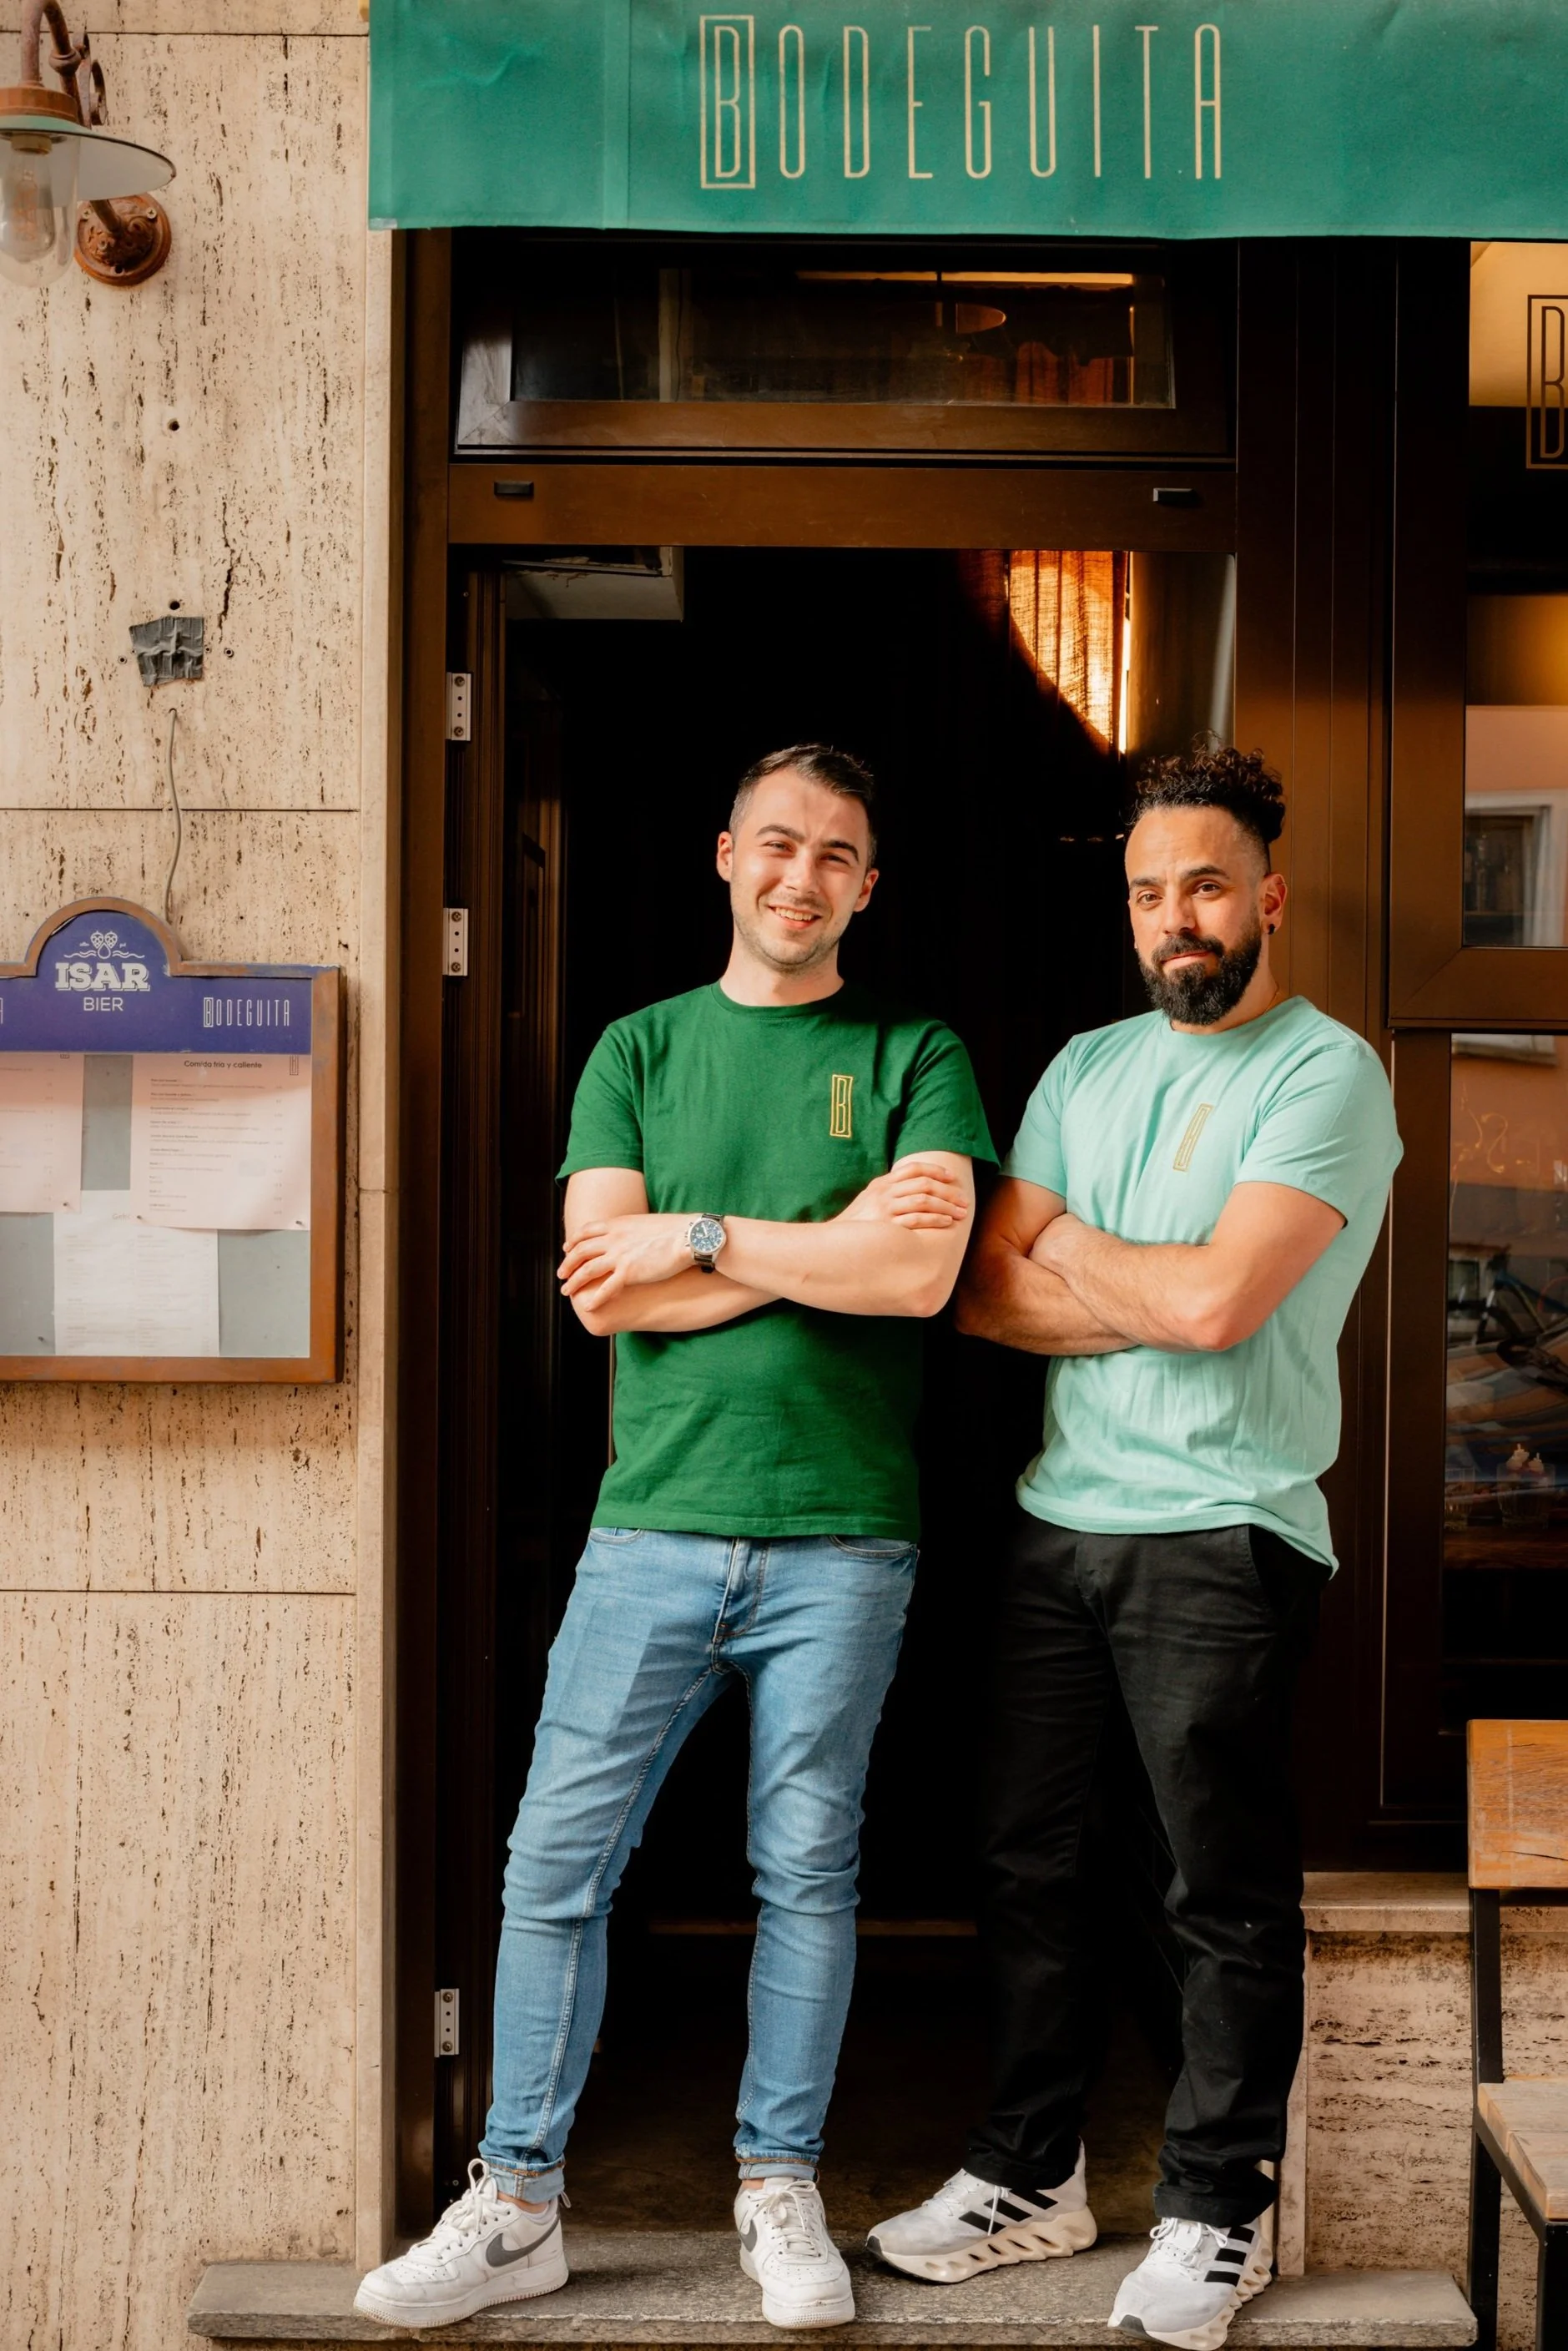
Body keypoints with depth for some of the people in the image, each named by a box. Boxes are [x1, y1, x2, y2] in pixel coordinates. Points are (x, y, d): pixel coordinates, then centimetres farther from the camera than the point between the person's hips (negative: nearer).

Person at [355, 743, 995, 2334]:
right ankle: (516, 2205, 15)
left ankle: (781, 2193, 23)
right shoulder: (640, 1050, 10)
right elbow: (604, 1291, -2)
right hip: (655, 1523, 2)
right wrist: (828, 1245, -8)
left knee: (809, 1870, 7)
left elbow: (922, 1270, -11)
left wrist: (697, 1233, -8)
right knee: (556, 1860, 2)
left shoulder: (916, 1057, 5)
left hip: (841, 1533, -1)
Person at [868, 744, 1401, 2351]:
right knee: (1024, 1860, 12)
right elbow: (983, 1292, 6)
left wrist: (1066, 1248, 0)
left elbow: (1216, 1300, -17)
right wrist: (1154, 1301, -10)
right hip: (1055, 1520, 6)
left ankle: (1215, 2213, 19)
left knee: (1228, 1897, 3)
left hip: (1224, 1535, -6)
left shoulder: (1328, 1073, -5)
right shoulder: (1086, 1068, 14)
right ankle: (1030, 2178, 27)